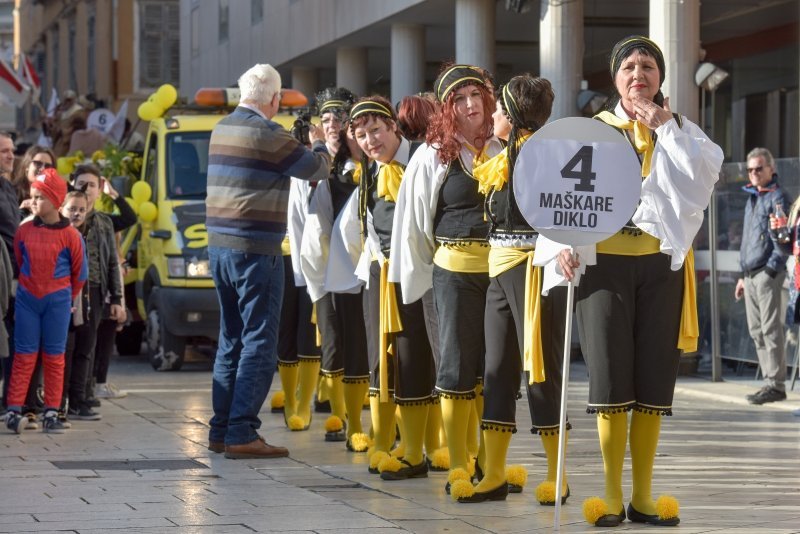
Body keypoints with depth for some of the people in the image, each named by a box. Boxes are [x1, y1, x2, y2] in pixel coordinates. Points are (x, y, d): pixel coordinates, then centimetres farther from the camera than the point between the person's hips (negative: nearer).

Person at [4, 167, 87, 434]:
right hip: (27, 299, 1)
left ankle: (51, 413, 10)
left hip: (58, 302, -1)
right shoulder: (24, 231, -1)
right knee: (24, 356, 1)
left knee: (54, 358, 5)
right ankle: (13, 411, 0)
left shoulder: (70, 235, -8)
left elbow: (79, 274, 2)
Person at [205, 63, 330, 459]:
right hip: (255, 250, -8)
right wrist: (318, 144, 17)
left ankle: (221, 429, 16)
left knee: (232, 340, 14)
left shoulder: (221, 129, 12)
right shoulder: (267, 134, -13)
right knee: (259, 344, -5)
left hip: (219, 247, 8)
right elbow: (317, 169, -4)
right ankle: (241, 434, -9)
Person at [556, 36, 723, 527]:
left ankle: (642, 495, 10)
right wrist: (567, 241, -18)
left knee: (653, 380, 3)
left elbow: (707, 173, -10)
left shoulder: (681, 131, 10)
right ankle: (612, 496, 3)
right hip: (606, 261, -1)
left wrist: (666, 127, -11)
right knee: (611, 380, -4)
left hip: (661, 263, 2)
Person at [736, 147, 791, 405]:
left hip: (767, 273, -9)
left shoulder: (778, 196, -5)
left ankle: (776, 384, -8)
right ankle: (770, 381, 11)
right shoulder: (751, 198, 22)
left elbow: (782, 238, -13)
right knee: (757, 331, 7)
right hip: (751, 273, 9)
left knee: (771, 329, -9)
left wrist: (772, 269, -19)